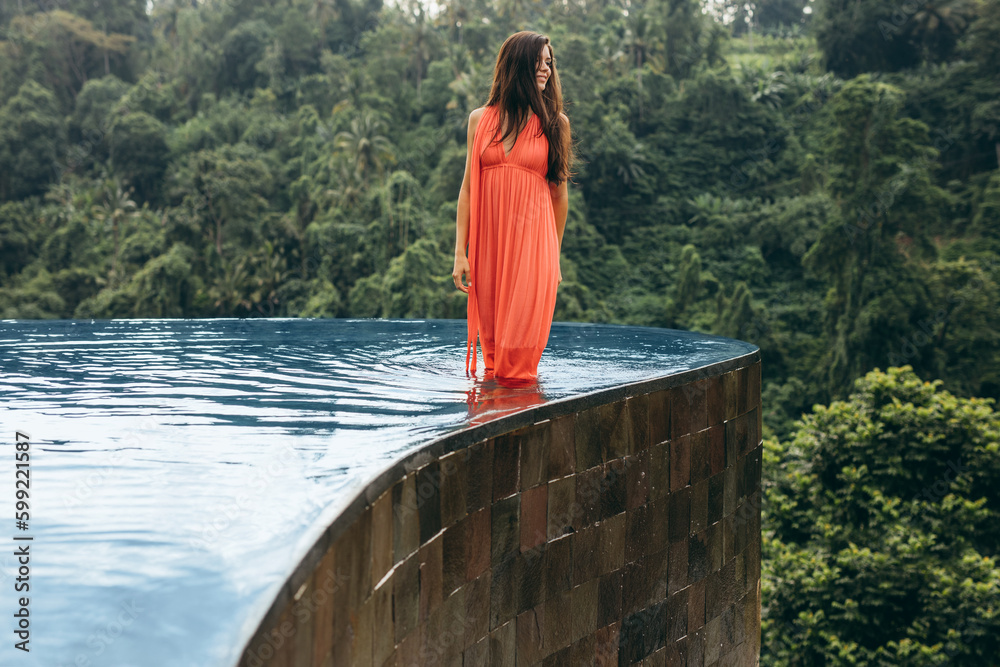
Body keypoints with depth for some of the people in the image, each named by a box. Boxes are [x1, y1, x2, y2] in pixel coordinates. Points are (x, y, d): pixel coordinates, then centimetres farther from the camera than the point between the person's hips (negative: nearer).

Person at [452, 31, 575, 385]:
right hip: (488, 235, 2)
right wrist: (460, 252, 0)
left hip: (532, 236, -2)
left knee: (522, 326, -5)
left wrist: (555, 257, 12)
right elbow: (468, 188, 6)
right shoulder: (480, 119, 7)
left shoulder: (554, 122, 4)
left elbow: (559, 191, 9)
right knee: (490, 325, 7)